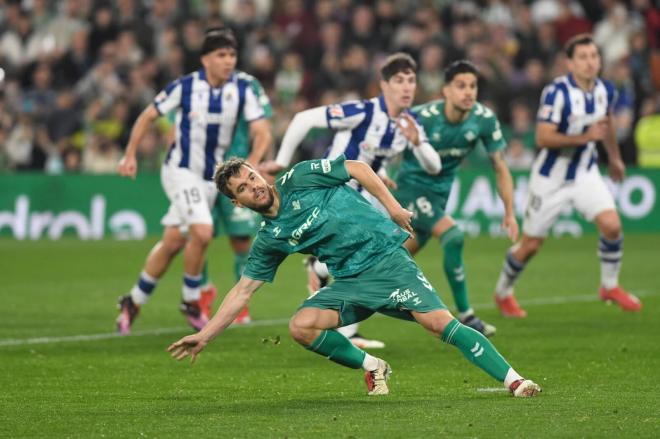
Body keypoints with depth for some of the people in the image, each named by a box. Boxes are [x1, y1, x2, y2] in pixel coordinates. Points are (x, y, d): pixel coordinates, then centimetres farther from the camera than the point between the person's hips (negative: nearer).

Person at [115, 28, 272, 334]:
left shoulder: (242, 90, -6)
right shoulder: (185, 87, -12)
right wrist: (130, 155, -4)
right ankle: (191, 302, -3)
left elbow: (261, 130, -10)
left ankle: (133, 303, 24)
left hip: (211, 178, 4)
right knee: (202, 232, -23)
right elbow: (148, 116, 0)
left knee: (172, 244, 8)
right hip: (181, 171, -4)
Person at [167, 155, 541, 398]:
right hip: (351, 282, 5)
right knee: (302, 325, -17)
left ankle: (513, 380, -20)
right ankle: (372, 367, 3)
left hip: (386, 257, -5)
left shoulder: (300, 179, -2)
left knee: (440, 322, -21)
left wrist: (391, 206, -1)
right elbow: (243, 290, 11)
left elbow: (357, 168, 5)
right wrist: (205, 335, 7)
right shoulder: (269, 241, 8)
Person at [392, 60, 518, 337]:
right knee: (452, 237, -24)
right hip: (412, 185, -6)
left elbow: (500, 167, -6)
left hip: (440, 191, 6)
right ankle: (465, 316, -15)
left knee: (403, 254, 16)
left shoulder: (485, 119, -15)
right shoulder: (423, 117, -26)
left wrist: (509, 213, -6)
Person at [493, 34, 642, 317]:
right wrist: (585, 137, -35)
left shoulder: (606, 91, -3)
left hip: (586, 174, 4)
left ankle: (610, 286, 6)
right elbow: (543, 138, -28)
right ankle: (503, 293, 29)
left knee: (611, 225, -17)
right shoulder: (556, 92, -23)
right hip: (551, 177, -4)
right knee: (531, 245, 4)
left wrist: (615, 158, 31)